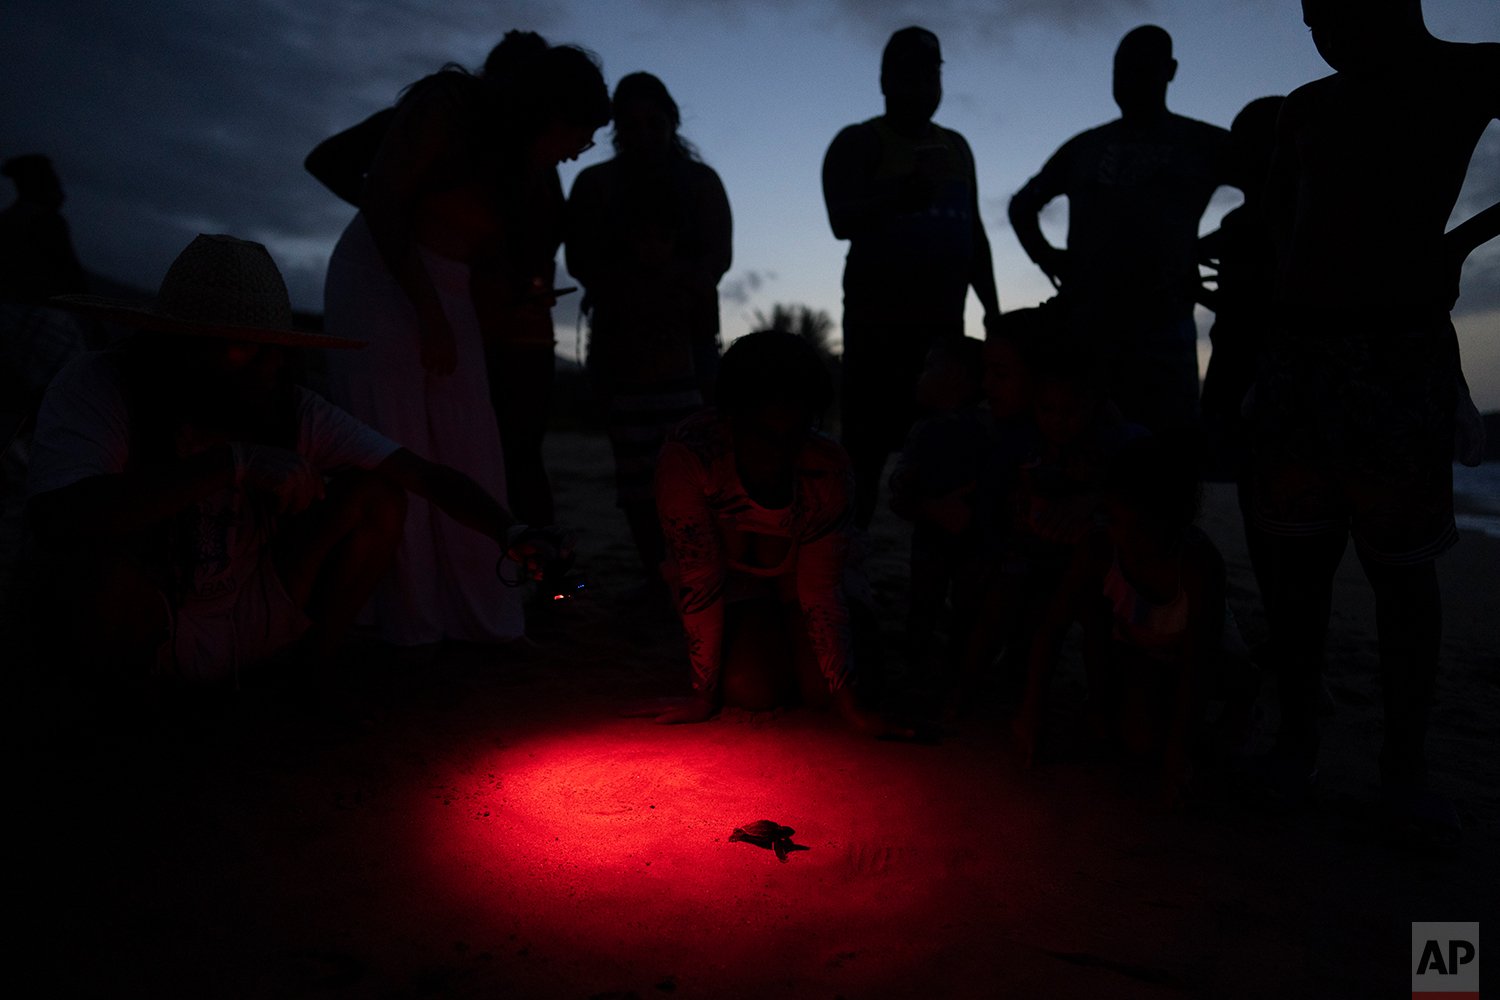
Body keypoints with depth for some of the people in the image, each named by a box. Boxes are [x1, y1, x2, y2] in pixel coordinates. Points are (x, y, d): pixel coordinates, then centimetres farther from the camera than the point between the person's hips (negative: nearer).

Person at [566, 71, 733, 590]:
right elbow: (582, 261, 6)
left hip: (686, 335, -1)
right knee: (635, 463, -5)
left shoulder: (700, 181, 14)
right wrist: (636, 266, -11)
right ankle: (655, 572, 1)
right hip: (619, 338, 1)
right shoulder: (595, 184, 15)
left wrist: (668, 267, -14)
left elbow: (717, 257, 4)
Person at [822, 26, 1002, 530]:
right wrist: (899, 196, -30)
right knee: (866, 448, -9)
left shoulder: (956, 147, 18)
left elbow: (973, 233, 22)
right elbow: (842, 221, -15)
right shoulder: (859, 142, 0)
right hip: (879, 320, -5)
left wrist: (991, 306, 16)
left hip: (943, 320, 6)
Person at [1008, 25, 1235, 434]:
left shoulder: (1202, 143, 11)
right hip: (1083, 326, 2)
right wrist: (1046, 257, 11)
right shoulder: (1084, 147, 18)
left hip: (1162, 328, -2)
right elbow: (1022, 205, 27)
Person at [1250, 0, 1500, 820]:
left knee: (1402, 568, -4)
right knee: (1296, 561, 2)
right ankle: (1296, 738, 10)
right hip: (1298, 352, 4)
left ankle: (1404, 767, 5)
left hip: (1403, 354, -3)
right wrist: (1295, 297, 11)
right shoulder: (1306, 107, 16)